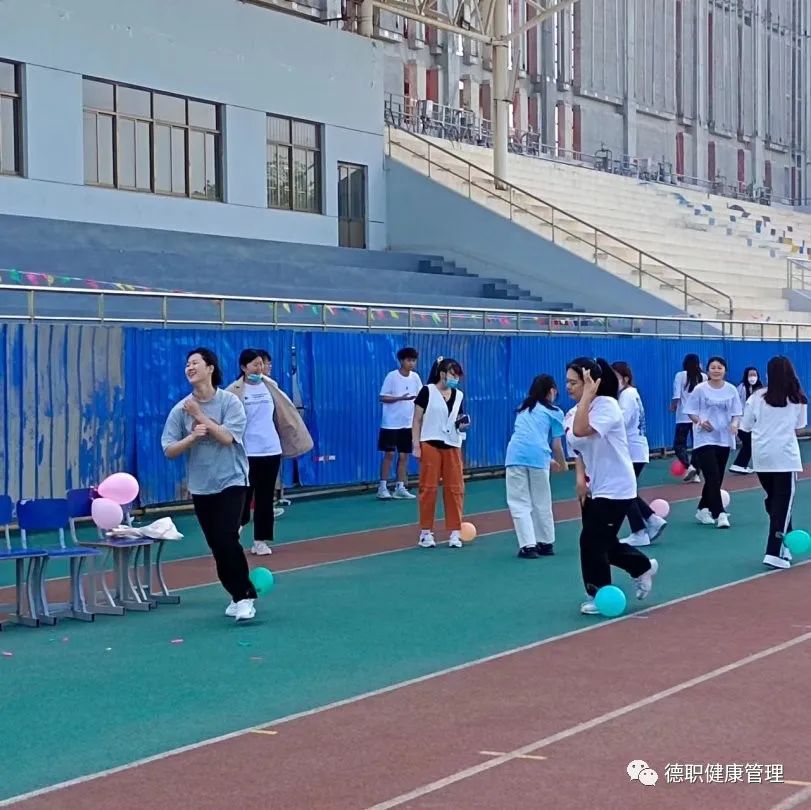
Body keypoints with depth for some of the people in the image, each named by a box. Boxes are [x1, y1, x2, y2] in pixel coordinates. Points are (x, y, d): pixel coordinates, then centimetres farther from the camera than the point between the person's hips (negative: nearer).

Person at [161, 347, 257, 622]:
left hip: (231, 481, -3)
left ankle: (245, 596, -5)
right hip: (200, 487, 3)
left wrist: (199, 415, -17)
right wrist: (192, 437, -21)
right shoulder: (180, 409, -3)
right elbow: (169, 450, -5)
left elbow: (227, 437, -20)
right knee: (216, 546, 6)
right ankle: (238, 594, 21)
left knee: (227, 539, -17)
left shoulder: (229, 401, -9)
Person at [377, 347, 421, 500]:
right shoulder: (392, 376, -10)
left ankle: (400, 488, 13)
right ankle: (383, 487, 2)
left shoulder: (415, 377, 4)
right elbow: (383, 397, -11)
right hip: (391, 423, -5)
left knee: (404, 455, 6)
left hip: (408, 423, 5)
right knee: (389, 454, -4)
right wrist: (401, 398, -22)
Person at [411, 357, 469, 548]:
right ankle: (426, 532, 8)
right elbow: (417, 420, -4)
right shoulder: (427, 391, -5)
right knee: (428, 488, 1)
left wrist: (462, 425, -4)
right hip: (430, 445, -4)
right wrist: (416, 445, -9)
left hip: (452, 446, 4)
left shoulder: (458, 395, 9)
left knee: (455, 488, 1)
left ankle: (455, 532, 8)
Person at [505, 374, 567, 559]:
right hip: (538, 457, -2)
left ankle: (528, 545, -5)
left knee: (520, 504, 4)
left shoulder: (523, 409, 27)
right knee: (542, 503, 12)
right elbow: (556, 445, 13)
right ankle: (546, 543, 22)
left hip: (515, 455, 2)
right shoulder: (554, 412, 13)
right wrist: (562, 464, 32)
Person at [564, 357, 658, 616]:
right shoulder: (573, 413, 4)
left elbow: (581, 431, -37)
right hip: (593, 488, 8)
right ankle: (644, 567, 37)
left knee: (592, 541, -8)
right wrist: (580, 478, -2)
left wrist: (587, 395, -31)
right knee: (603, 543, 13)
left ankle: (598, 596, 10)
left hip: (614, 489, -8)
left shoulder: (607, 405, -20)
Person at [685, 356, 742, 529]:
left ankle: (703, 510, 26)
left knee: (717, 479, 11)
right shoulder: (700, 389, -5)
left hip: (724, 440, 4)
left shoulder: (731, 390, 3)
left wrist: (735, 423, -17)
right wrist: (700, 421, -20)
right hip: (704, 439, -4)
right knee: (713, 477, -13)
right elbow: (691, 412, -1)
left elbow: (736, 413, 4)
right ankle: (720, 514, -14)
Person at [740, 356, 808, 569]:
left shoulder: (757, 397, 2)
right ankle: (775, 553, -11)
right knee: (783, 504, -2)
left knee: (773, 501, 17)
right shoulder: (798, 399, 2)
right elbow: (798, 428, 7)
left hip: (761, 455, 2)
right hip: (786, 455, -2)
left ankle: (784, 545, 24)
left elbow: (746, 427, 4)